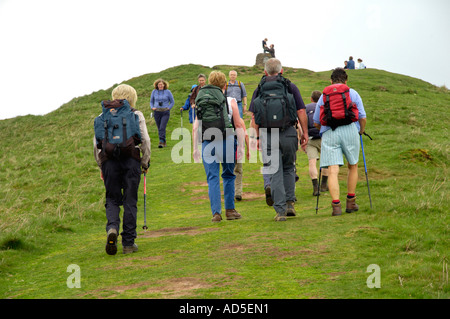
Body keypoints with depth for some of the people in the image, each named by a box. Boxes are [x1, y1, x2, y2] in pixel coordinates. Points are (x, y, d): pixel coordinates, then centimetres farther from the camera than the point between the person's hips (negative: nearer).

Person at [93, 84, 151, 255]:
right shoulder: (136, 115, 6)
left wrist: (100, 165, 16)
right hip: (131, 160, -1)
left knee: (112, 199, 11)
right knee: (130, 201, 5)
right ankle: (128, 243, 7)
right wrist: (145, 163, 11)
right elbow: (145, 140, 0)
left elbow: (96, 142, 7)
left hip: (109, 161, 1)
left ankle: (112, 228, -18)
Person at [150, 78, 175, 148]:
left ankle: (161, 142, -20)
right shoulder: (154, 92, 7)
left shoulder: (168, 92, 1)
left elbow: (172, 102, 9)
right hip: (157, 112, 3)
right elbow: (151, 101, 18)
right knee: (159, 128, 6)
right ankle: (164, 142, 18)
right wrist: (152, 107, 0)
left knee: (162, 128, -16)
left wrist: (168, 108, -4)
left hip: (165, 112, -3)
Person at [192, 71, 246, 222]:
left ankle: (216, 212, -3)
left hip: (207, 143, 1)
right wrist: (241, 146, 3)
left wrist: (195, 148, 9)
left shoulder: (201, 102, 8)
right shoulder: (230, 101, 3)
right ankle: (230, 210, 17)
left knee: (212, 178, 4)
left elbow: (195, 127, 5)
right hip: (226, 142, -1)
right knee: (228, 176, 15)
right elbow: (239, 125, 0)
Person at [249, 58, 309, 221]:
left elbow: (254, 117, 3)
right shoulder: (291, 87, 5)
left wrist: (257, 137, 6)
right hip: (288, 133, 0)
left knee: (275, 173, 2)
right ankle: (290, 203, 14)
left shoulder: (259, 89, 8)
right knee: (289, 168, 19)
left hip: (267, 135, 0)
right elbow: (301, 112, 2)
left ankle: (280, 210, -2)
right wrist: (305, 133, 7)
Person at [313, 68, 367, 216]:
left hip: (329, 133, 0)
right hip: (349, 130, 0)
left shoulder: (323, 96, 19)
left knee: (333, 170, -7)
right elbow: (362, 118, 8)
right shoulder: (353, 93, 15)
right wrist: (362, 131, 27)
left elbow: (316, 122, 19)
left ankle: (336, 205, -18)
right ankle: (350, 202, 21)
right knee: (353, 166, 18)